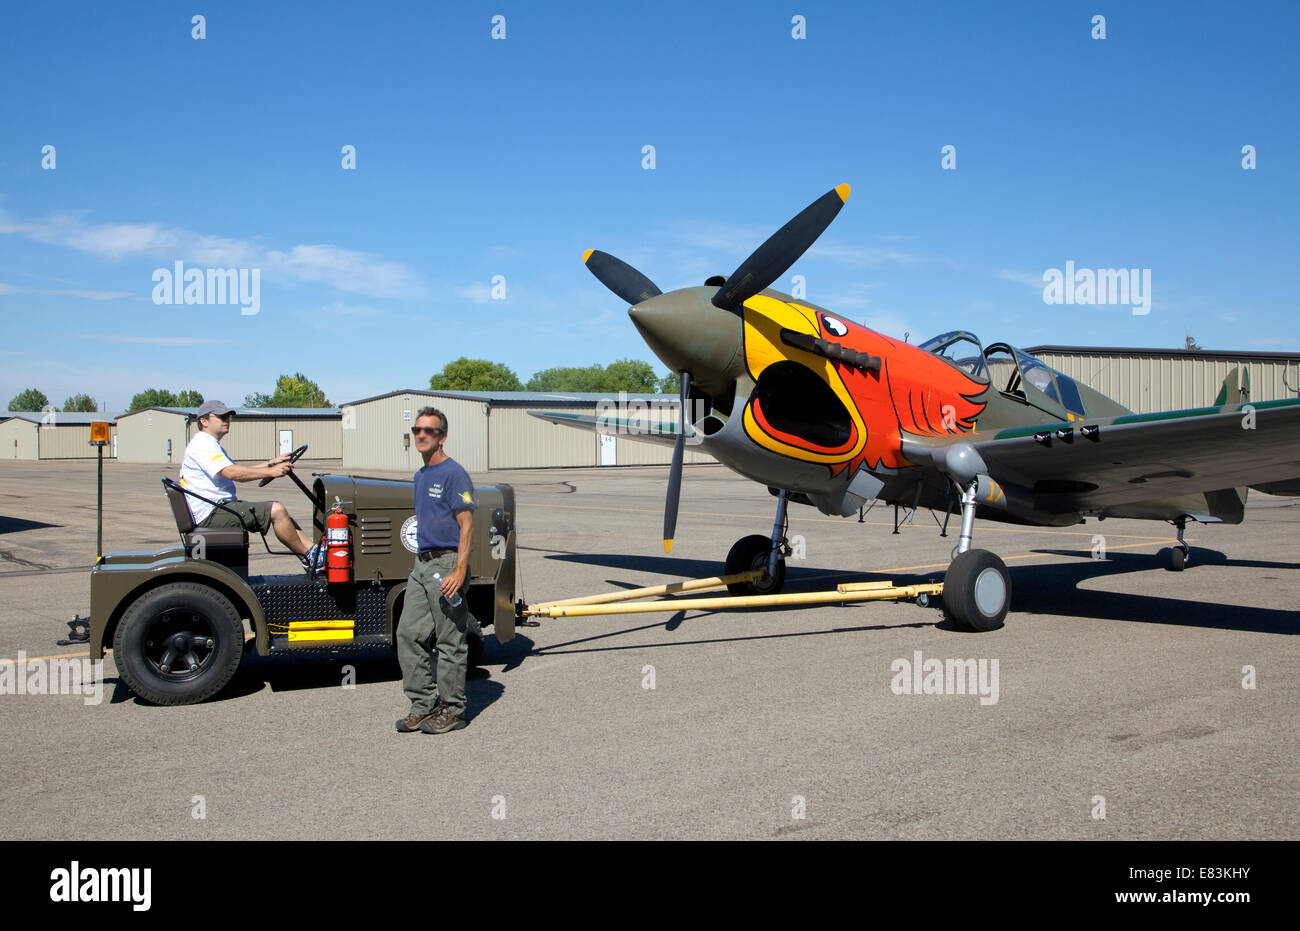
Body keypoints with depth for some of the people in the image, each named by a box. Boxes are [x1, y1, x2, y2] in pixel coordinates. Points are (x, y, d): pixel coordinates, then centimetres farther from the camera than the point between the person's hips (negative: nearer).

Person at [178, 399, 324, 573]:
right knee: (276, 510, -19)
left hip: (221, 508, 11)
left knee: (279, 513, 5)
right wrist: (269, 472, -28)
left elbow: (240, 471, 24)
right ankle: (310, 558, -11)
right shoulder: (201, 444, -11)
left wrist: (271, 463, 12)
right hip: (211, 514, -11)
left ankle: (314, 549, 0)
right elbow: (231, 473, -25)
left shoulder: (211, 445, 25)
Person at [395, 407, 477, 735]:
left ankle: (452, 710, 8)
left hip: (446, 564, -9)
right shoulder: (420, 476, 17)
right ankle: (423, 705, 16)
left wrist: (459, 572, -22)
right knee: (409, 634, 7)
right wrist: (419, 563, 20)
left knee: (450, 641, -1)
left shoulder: (453, 474, -10)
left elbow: (467, 526, -15)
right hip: (422, 564, 9)